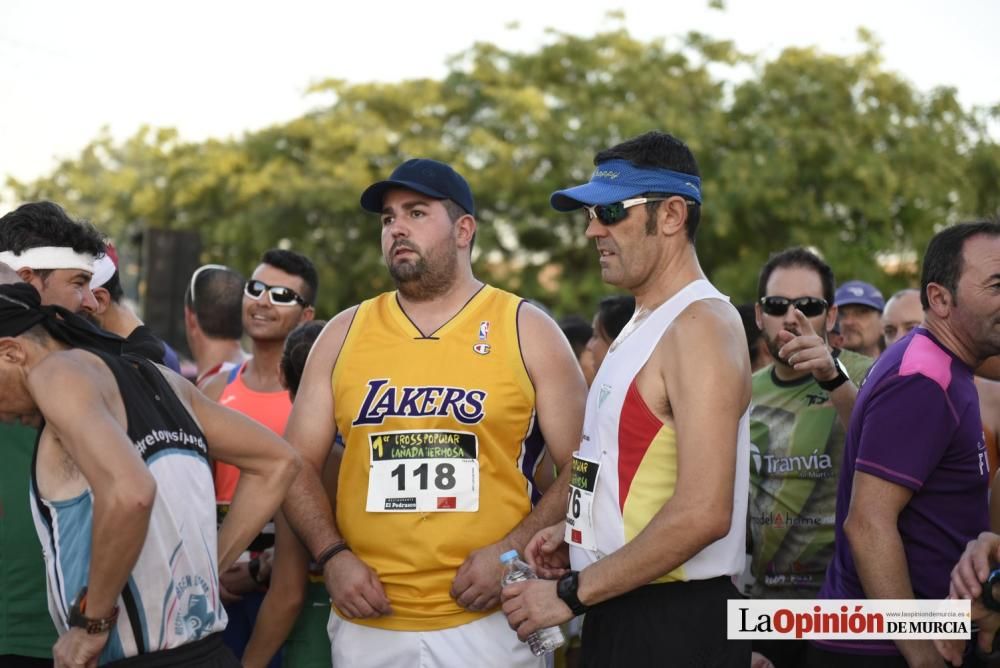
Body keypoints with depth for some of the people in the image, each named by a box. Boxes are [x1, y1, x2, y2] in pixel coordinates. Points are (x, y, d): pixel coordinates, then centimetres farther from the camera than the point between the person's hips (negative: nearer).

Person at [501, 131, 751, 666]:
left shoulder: (701, 326, -16)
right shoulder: (642, 325, 15)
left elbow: (703, 513, -25)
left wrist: (572, 593, -19)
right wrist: (579, 532, 7)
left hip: (676, 625, -9)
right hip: (618, 614, 9)